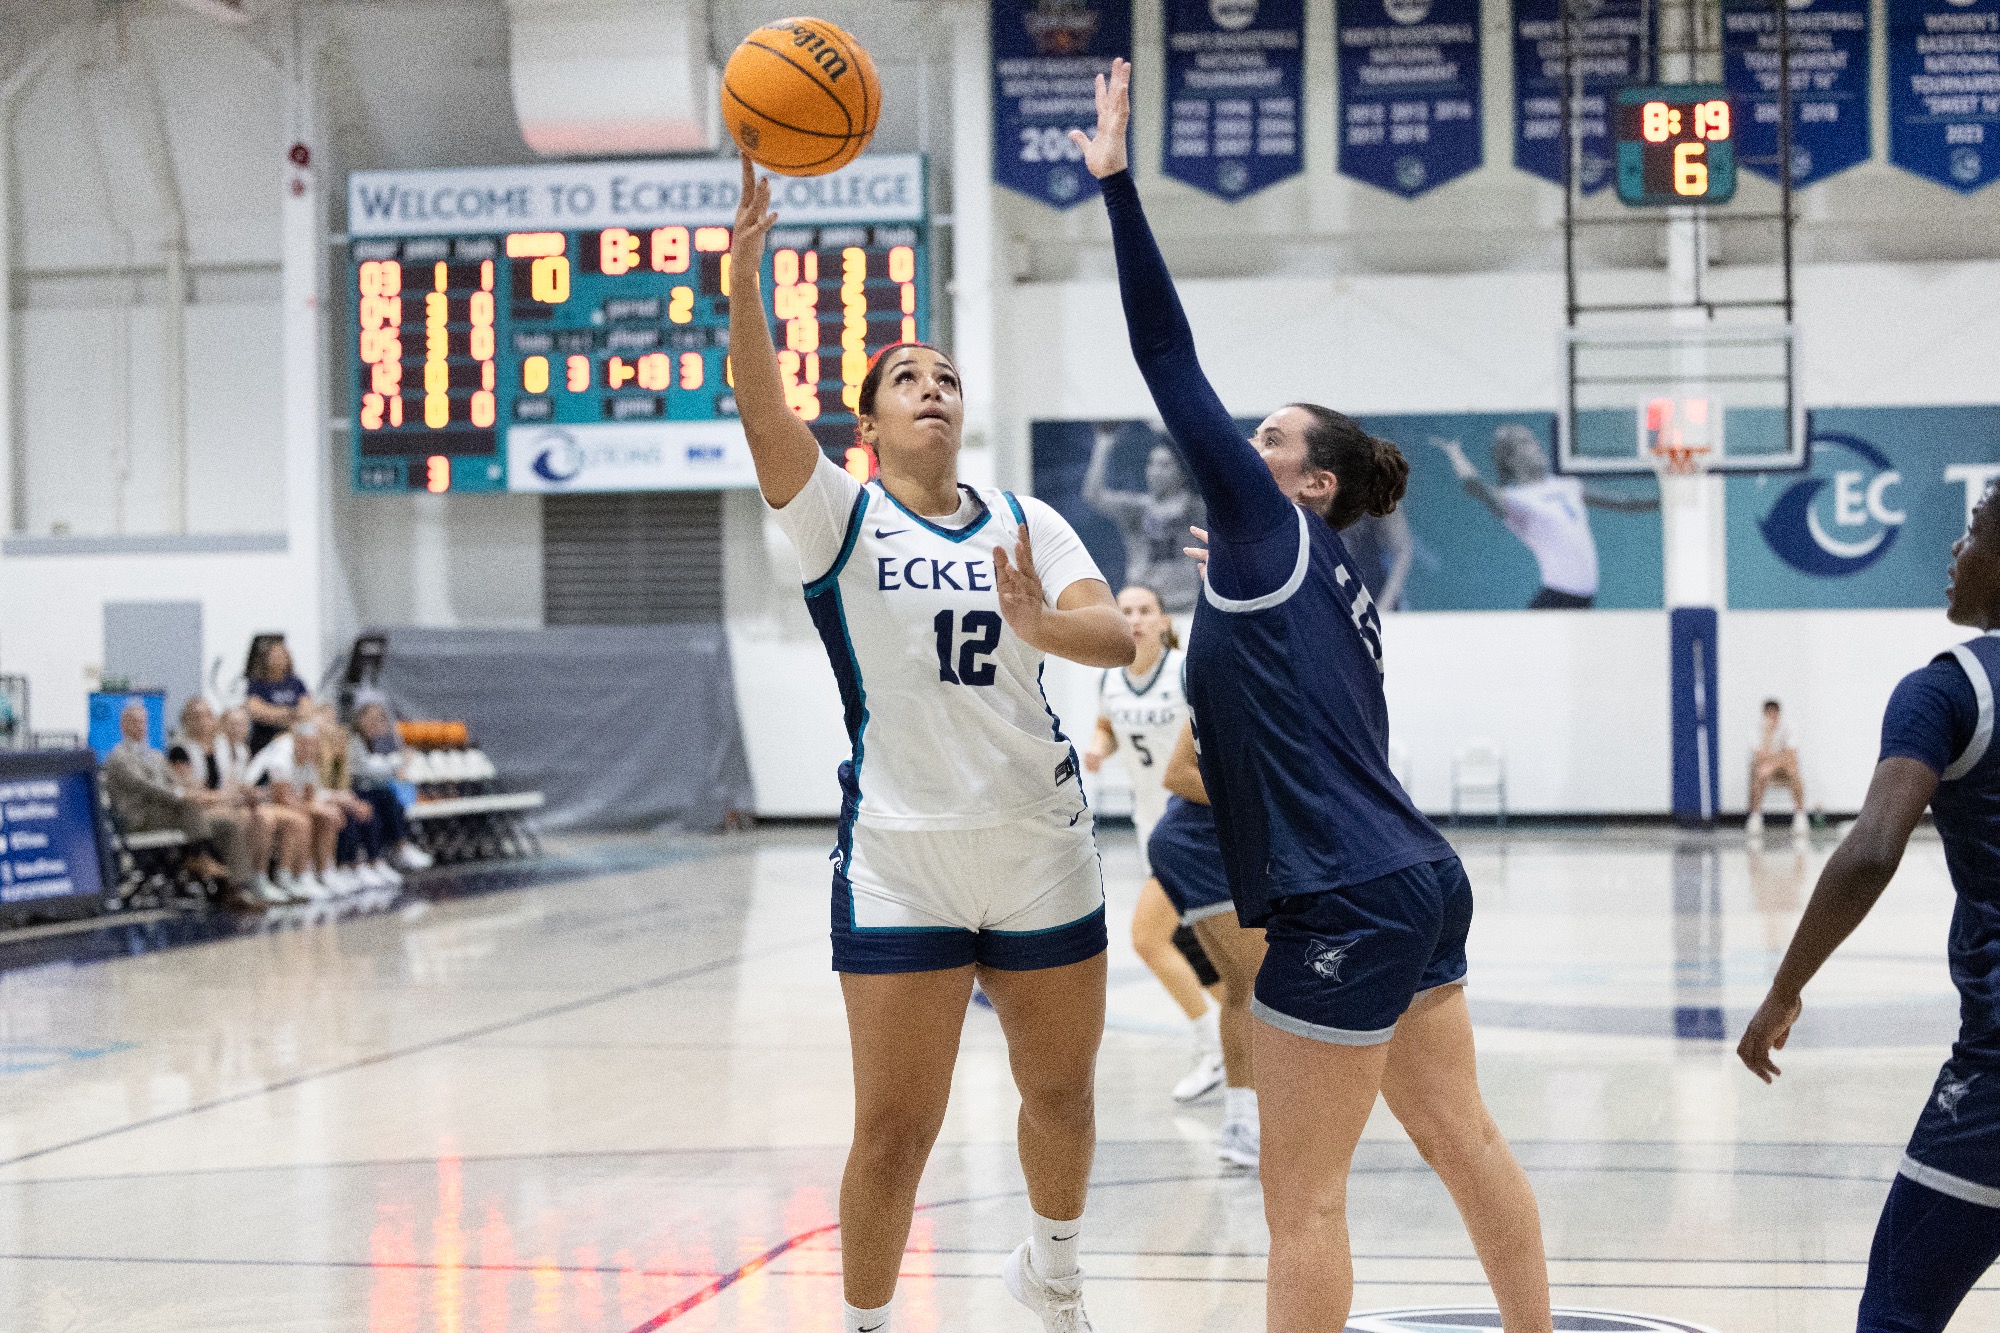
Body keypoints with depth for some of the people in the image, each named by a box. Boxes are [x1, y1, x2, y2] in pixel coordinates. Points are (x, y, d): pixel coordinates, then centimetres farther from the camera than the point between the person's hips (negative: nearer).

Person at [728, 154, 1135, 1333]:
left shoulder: (1025, 523, 6)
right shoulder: (841, 518, -2)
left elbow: (1117, 638, -9)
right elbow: (764, 412, -20)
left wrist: (1040, 624, -31)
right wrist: (742, 277, -35)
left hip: (1042, 850, 3)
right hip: (900, 861, -3)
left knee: (1062, 1091, 17)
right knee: (895, 1129, -3)